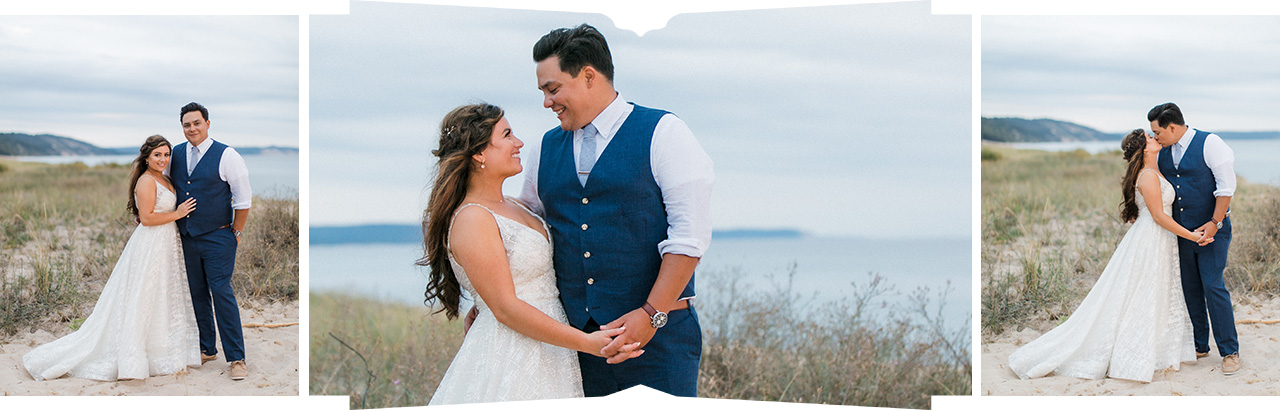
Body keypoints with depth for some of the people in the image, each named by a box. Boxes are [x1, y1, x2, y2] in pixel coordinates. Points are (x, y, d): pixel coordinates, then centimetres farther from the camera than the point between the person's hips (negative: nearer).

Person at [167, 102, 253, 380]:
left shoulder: (226, 156, -8)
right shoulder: (176, 154, 7)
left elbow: (243, 198, -5)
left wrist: (236, 233, -2)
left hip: (217, 238, -6)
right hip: (188, 237, 6)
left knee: (221, 292, -10)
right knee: (198, 294, 12)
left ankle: (235, 358, -7)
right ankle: (207, 349, 24)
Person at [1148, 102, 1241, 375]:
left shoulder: (1210, 143, -11)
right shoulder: (1164, 153, 8)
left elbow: (1226, 186, -14)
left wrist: (1214, 224, -17)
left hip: (1212, 230, -6)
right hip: (1181, 230, 6)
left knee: (1213, 286, -9)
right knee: (1190, 289, 9)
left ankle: (1230, 351, 0)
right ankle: (1200, 346, 21)